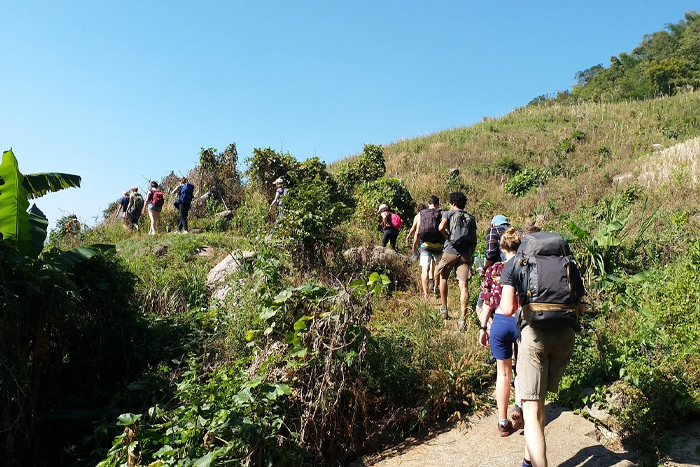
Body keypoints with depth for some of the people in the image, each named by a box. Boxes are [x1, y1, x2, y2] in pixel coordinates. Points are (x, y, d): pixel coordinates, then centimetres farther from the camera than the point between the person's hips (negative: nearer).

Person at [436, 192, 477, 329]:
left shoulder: (448, 214, 5)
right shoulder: (471, 218, 16)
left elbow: (441, 227, -16)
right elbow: (474, 240, 15)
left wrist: (448, 237, 1)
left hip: (450, 251, -2)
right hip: (466, 253, 2)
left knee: (443, 277, 21)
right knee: (464, 285, -5)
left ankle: (444, 309, 23)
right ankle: (462, 318, -12)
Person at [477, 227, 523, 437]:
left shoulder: (493, 270, -1)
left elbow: (487, 303, 2)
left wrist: (483, 328, 11)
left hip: (500, 322, 1)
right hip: (522, 322, -1)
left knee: (503, 372, 15)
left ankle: (503, 422, 20)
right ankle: (519, 404, 3)